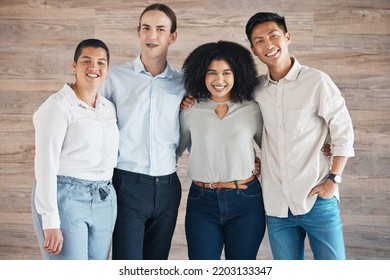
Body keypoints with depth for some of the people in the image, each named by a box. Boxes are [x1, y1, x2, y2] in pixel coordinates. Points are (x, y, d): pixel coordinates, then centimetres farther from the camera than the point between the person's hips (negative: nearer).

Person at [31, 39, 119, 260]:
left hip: (104, 202, 7)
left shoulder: (110, 108, 12)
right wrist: (51, 222, -18)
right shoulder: (58, 105, -8)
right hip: (64, 198, -7)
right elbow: (46, 166, -13)